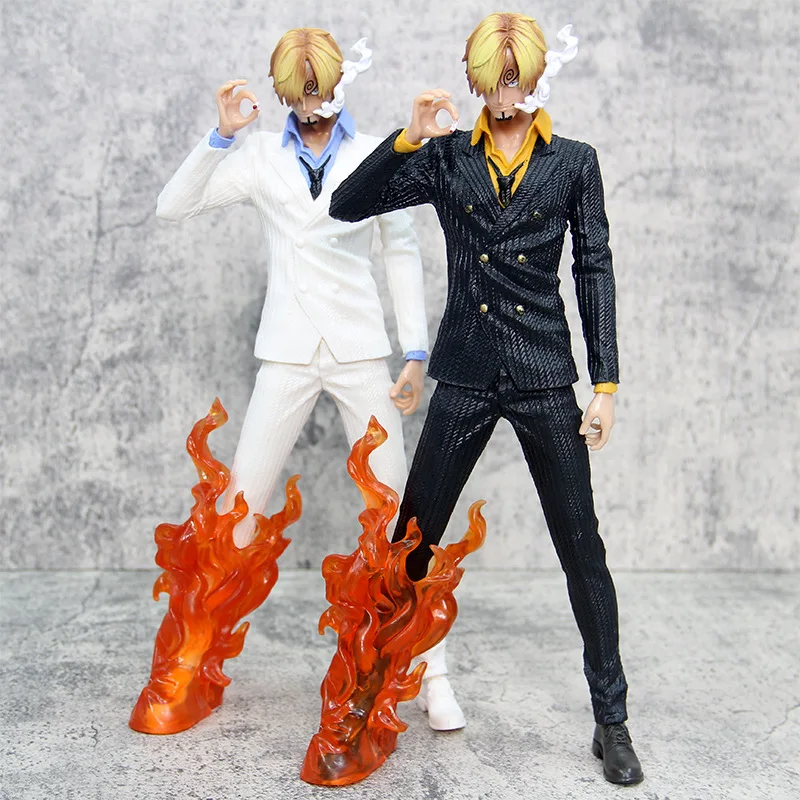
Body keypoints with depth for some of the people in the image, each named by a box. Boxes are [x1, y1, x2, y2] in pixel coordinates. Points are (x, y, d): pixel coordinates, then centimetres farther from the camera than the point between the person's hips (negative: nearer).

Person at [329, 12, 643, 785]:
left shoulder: (574, 162, 6)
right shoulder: (447, 156, 6)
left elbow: (594, 274, 4)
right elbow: (347, 206, 1)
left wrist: (605, 384, -1)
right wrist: (407, 138, -12)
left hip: (545, 379, 0)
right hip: (466, 375, 1)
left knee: (582, 549, 3)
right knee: (414, 540, 7)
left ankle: (611, 721, 17)